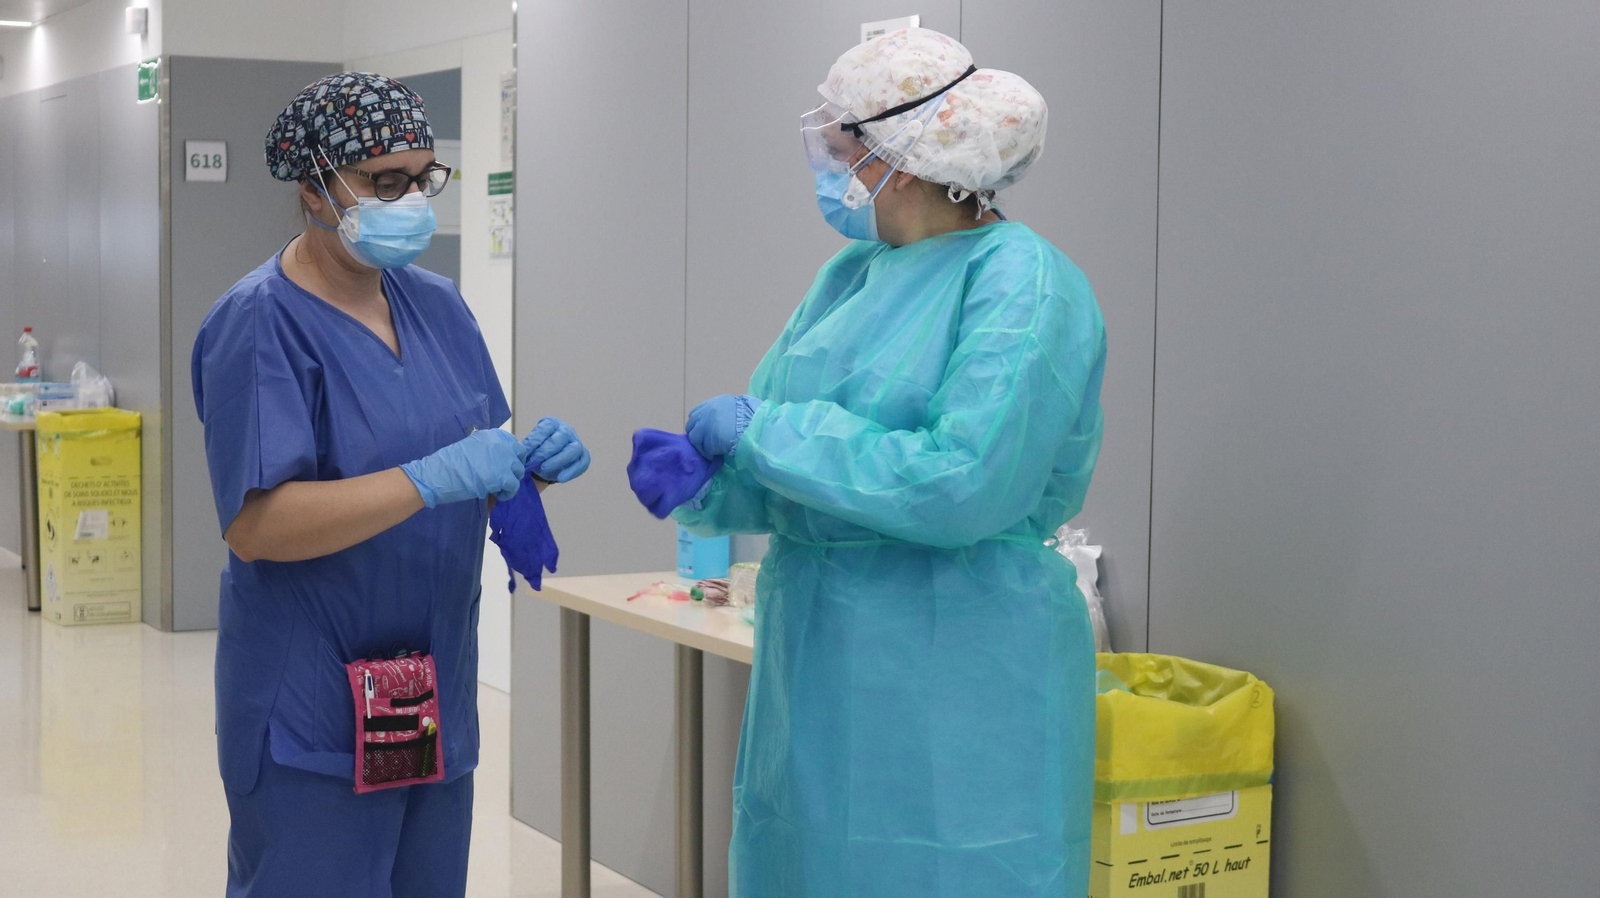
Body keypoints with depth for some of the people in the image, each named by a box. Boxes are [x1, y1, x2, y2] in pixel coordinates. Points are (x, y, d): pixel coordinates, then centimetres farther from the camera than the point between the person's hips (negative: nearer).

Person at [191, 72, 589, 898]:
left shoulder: (437, 305, 8)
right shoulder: (262, 324, -12)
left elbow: (478, 470, 14)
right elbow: (254, 525, -21)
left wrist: (534, 461, -9)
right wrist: (432, 480, -29)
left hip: (437, 699, 6)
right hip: (314, 714, -6)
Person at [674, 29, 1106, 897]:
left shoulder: (1021, 284, -13)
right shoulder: (853, 274, 10)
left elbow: (964, 484, -24)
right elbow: (779, 481, 15)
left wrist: (760, 431, -17)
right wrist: (702, 485, -7)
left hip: (953, 679, -7)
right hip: (820, 662, 7)